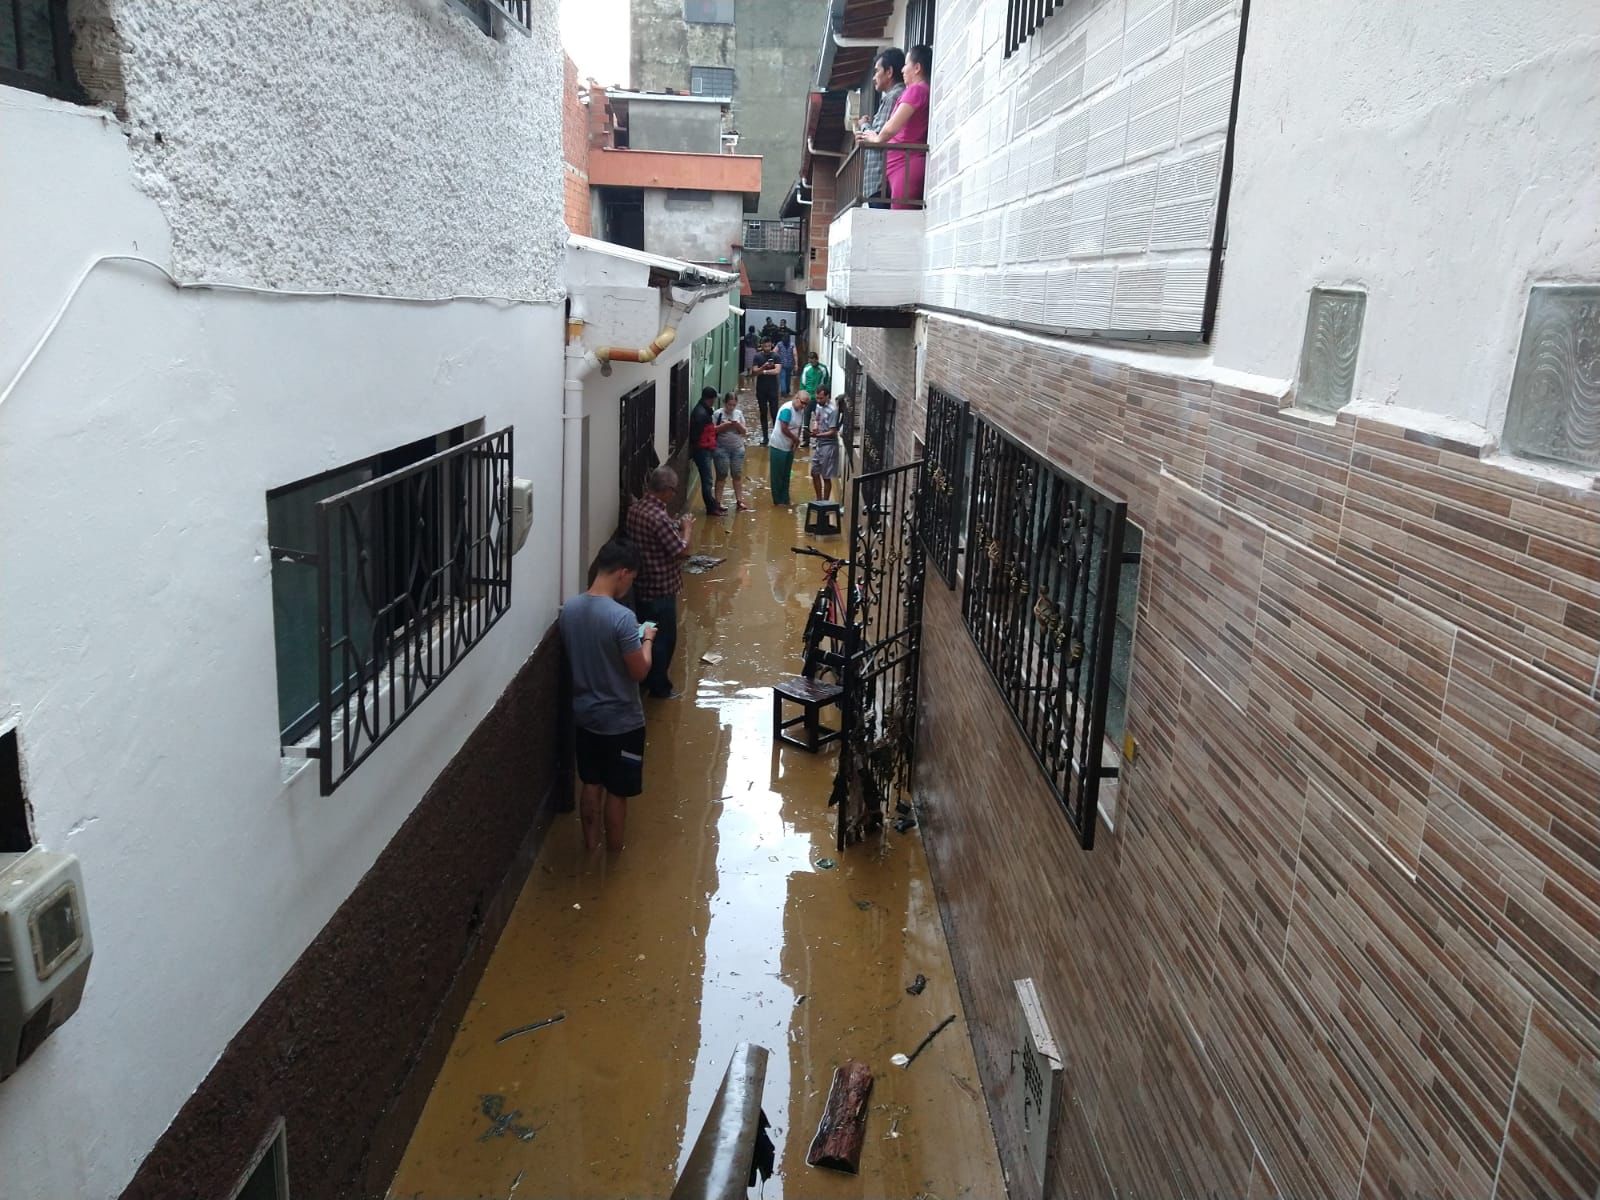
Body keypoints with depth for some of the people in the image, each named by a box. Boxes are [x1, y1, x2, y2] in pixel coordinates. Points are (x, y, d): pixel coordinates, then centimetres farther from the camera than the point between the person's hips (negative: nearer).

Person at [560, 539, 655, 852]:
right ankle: (614, 852, 29)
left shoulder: (569, 609, -5)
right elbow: (639, 671, -19)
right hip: (621, 721, -6)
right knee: (617, 791, 12)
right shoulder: (622, 617, -26)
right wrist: (646, 639, -1)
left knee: (591, 784, 23)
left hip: (584, 714, 6)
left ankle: (591, 846, 38)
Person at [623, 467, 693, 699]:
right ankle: (659, 686, 20)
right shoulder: (659, 518, -27)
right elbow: (682, 551, -21)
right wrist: (686, 528, -6)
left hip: (641, 585, 9)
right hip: (660, 588, -9)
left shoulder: (635, 508, 1)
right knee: (664, 638, 8)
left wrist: (676, 527, 7)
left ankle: (644, 680, 34)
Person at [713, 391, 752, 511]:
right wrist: (725, 425, -21)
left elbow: (744, 431, 4)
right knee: (721, 475, 0)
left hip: (738, 449, 4)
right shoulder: (718, 414, -6)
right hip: (721, 449, -4)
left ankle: (739, 501, 12)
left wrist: (738, 425, -15)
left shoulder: (739, 414, 5)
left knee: (738, 475, 6)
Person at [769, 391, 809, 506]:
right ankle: (778, 500, 10)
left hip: (790, 448, 8)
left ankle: (785, 499, 22)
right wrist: (796, 439, -13)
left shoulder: (801, 411, 5)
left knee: (786, 475, 14)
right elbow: (784, 429, -24)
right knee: (778, 475, 3)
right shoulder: (787, 409, -20)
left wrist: (795, 443, -5)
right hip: (778, 447, -8)